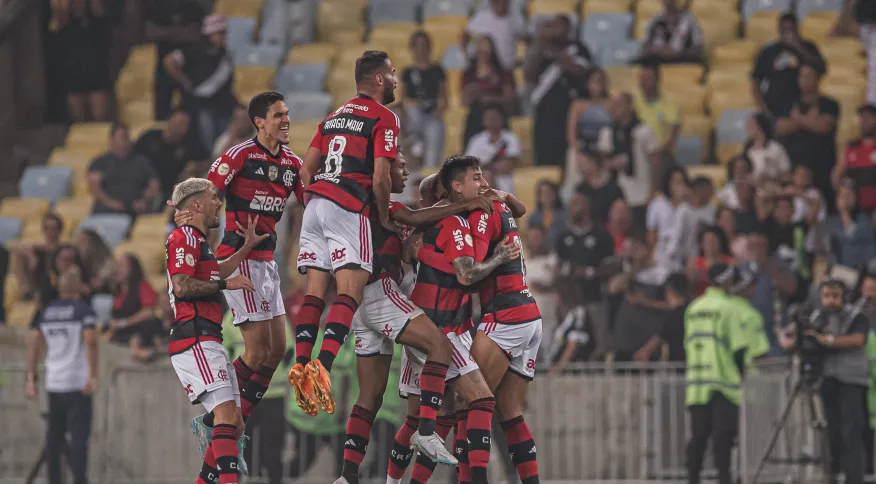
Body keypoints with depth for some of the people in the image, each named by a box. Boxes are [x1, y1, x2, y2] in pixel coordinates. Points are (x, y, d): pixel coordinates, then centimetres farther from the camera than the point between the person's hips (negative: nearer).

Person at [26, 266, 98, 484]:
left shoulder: (46, 312, 9)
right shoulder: (83, 310, -6)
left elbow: (33, 344, 8)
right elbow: (90, 341, -18)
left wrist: (31, 378, 11)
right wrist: (93, 375, -19)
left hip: (53, 383, 5)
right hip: (77, 382, -5)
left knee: (54, 435, 12)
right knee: (79, 435, -6)